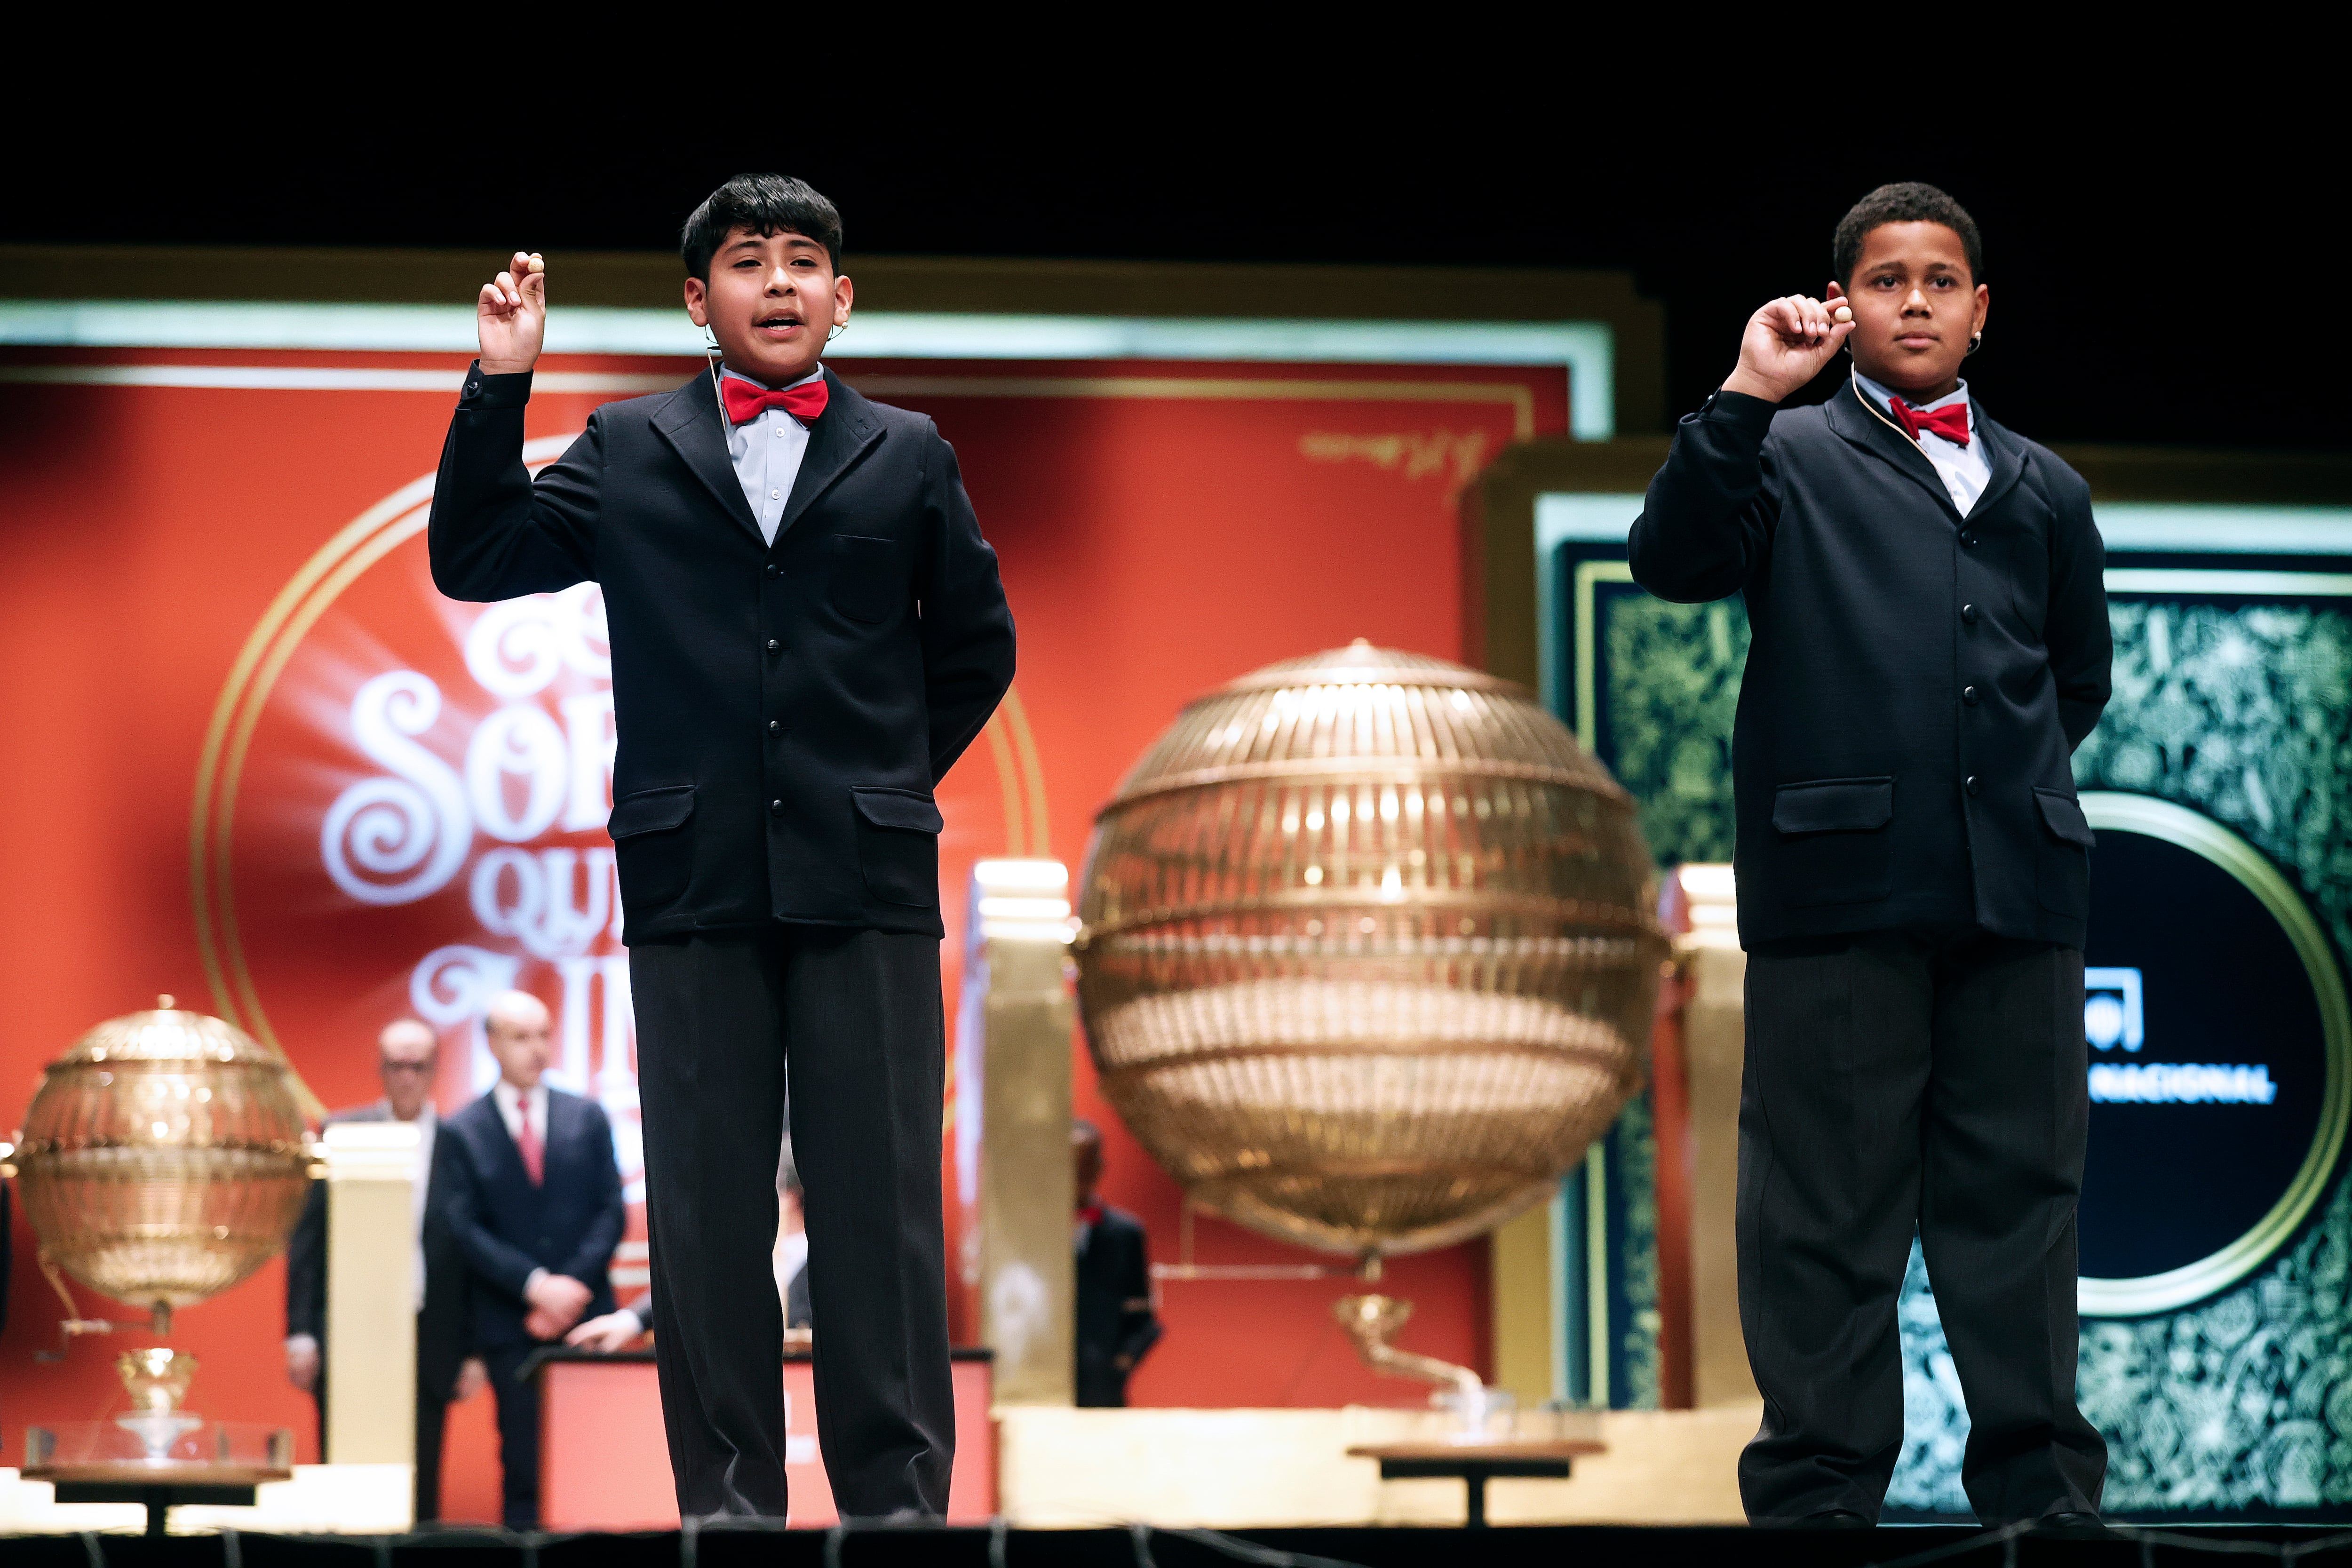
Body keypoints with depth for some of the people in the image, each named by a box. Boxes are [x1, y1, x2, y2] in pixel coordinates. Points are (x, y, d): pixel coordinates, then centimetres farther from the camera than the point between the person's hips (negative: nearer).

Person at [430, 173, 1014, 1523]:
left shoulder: (907, 457, 10)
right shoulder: (627, 451, 10)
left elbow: (976, 648, 17)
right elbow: (475, 561, 3)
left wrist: (892, 783, 11)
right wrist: (502, 384, -3)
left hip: (866, 884, 0)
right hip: (693, 887, 0)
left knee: (883, 1208, -1)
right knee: (707, 1214, 2)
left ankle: (902, 1501, 3)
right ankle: (727, 1505, 7)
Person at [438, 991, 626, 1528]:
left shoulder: (587, 1118, 10)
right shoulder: (464, 1132, 3)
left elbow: (611, 1211, 5)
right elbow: (468, 1229, -4)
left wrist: (574, 1285, -9)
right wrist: (536, 1285, -15)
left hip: (585, 1314, 1)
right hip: (511, 1324, -1)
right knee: (524, 1468, -1)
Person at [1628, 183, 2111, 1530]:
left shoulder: (2044, 490, 20)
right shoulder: (1789, 456, 9)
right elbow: (1676, 561, -9)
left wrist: (2017, 774, 14)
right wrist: (1747, 394, -14)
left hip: (2018, 888, 3)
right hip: (1841, 885, -3)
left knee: (2020, 1197, 6)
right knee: (1829, 1212, -1)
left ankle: (2041, 1492, 10)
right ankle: (1821, 1493, 2)